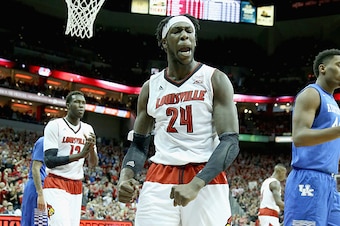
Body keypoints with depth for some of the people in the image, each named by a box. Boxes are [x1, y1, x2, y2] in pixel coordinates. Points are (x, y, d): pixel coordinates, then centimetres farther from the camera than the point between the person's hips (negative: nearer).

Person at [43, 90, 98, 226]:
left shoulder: (88, 129, 9)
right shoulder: (55, 125, -7)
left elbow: (93, 164, 8)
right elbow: (49, 161, -15)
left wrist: (92, 147, -14)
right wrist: (79, 155, -26)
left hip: (77, 186, 6)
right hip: (56, 185, -6)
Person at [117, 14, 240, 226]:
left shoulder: (215, 79, -1)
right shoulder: (151, 87, 11)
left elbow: (230, 141, -10)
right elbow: (139, 144, 15)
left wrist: (196, 184, -23)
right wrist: (125, 175, -7)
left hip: (207, 181, -2)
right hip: (159, 181, 3)